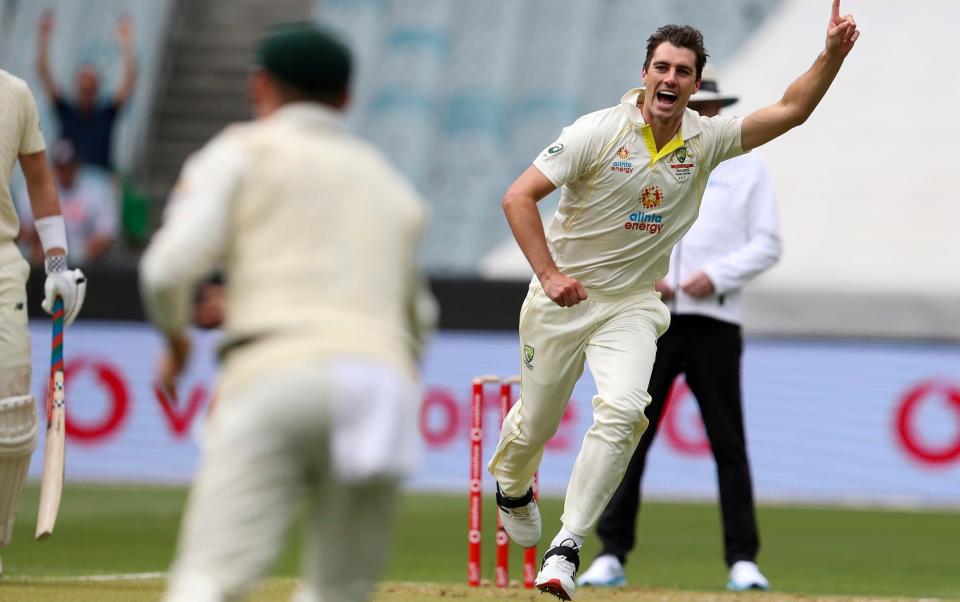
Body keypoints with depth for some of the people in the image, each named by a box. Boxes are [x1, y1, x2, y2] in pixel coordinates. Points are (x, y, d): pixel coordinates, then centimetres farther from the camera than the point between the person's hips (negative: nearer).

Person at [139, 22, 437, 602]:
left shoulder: (242, 152, 14)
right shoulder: (392, 183, 29)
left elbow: (171, 266, 1)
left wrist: (175, 336, 20)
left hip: (274, 375, -4)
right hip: (386, 374, 4)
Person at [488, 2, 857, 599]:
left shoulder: (705, 140, -4)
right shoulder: (598, 131, -15)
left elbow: (789, 110, -10)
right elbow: (518, 197, -15)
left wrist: (832, 55, -24)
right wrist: (548, 274, -22)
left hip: (634, 305, 2)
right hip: (563, 298, -2)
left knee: (623, 410, -22)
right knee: (536, 422, 9)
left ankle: (567, 547, -18)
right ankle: (511, 486, 45)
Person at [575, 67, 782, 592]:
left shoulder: (746, 169, 9)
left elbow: (767, 244, 5)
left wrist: (716, 276, -10)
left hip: (715, 319, -1)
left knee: (728, 443, -3)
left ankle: (742, 559, 0)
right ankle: (611, 555, 1)